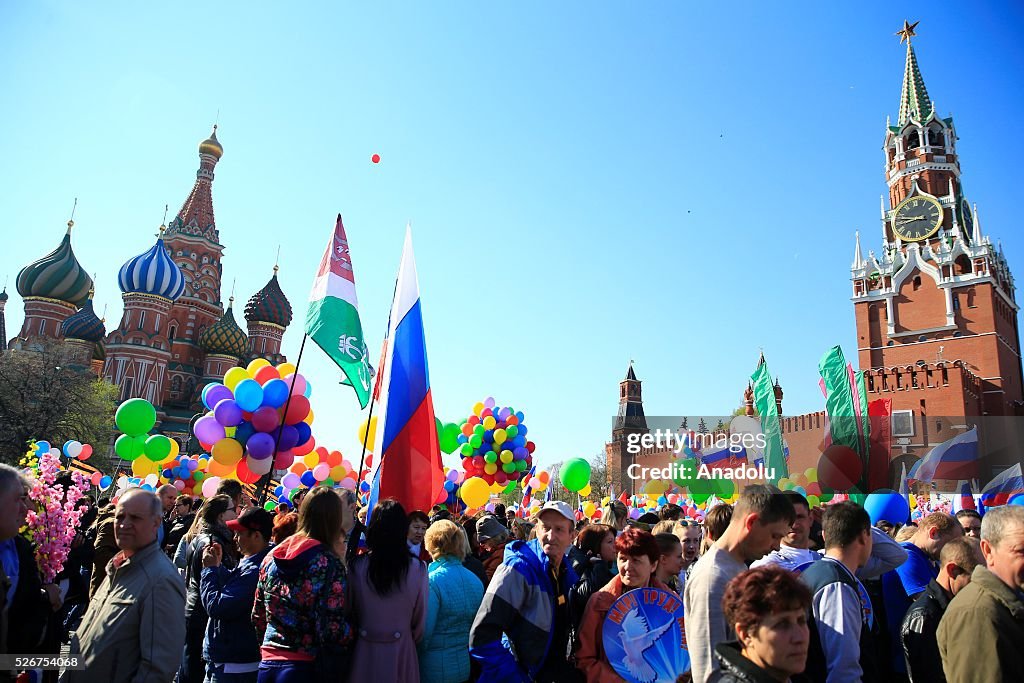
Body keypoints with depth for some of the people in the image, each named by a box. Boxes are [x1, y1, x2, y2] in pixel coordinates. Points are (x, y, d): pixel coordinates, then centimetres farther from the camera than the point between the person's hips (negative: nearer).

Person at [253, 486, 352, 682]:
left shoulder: (271, 557, 2)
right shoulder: (328, 563, -16)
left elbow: (258, 616, 10)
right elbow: (333, 630, -19)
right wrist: (353, 634, 0)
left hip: (268, 665, 5)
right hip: (306, 667, -5)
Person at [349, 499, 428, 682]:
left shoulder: (357, 566, -14)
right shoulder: (417, 569, -15)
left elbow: (351, 613, -3)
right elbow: (420, 620, -5)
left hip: (366, 651, 0)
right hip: (402, 650, 0)